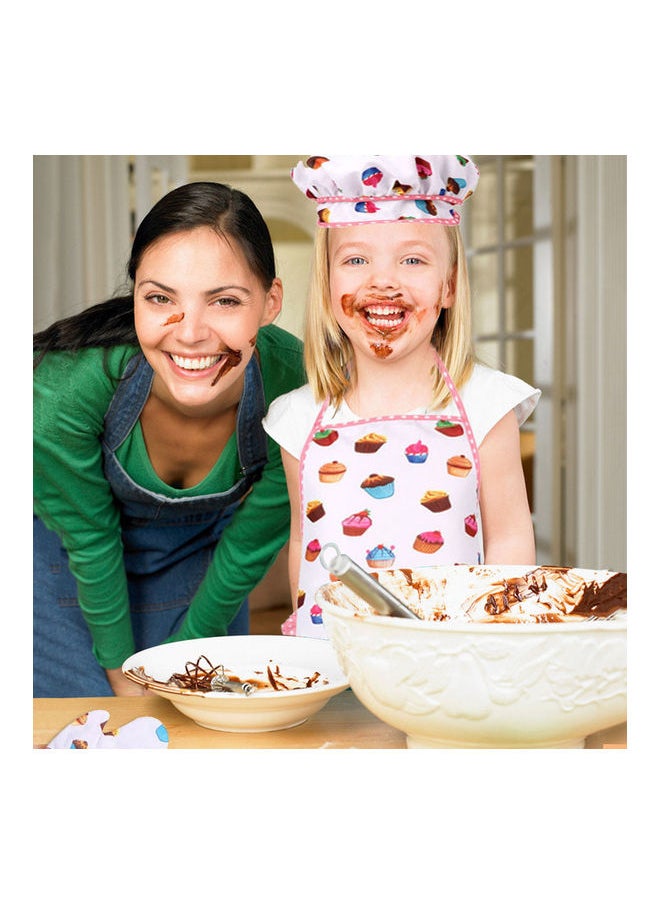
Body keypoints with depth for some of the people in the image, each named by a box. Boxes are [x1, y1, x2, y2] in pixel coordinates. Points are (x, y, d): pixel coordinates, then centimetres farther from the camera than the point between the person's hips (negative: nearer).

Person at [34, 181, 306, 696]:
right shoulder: (69, 382, -38)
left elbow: (249, 550, -15)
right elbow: (90, 540, -20)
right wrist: (121, 671, -8)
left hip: (199, 549, 2)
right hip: (63, 541, -1)